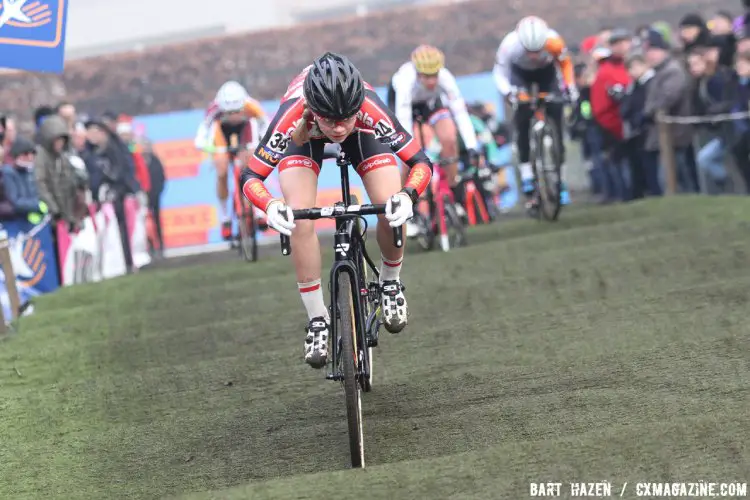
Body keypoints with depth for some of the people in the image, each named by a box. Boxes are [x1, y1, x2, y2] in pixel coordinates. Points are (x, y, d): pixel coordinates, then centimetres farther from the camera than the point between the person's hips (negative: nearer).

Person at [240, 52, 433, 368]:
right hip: (304, 136, 0)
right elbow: (251, 176, -33)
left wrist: (406, 196, -54)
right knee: (300, 220, -22)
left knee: (393, 211, -20)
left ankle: (390, 283, 11)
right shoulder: (293, 115, -42)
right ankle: (318, 321, -5)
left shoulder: (370, 110, -41)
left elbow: (420, 162, -33)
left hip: (362, 134, 0)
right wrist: (271, 206, -54)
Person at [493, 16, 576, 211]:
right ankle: (527, 179, -8)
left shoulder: (554, 41, -36)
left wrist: (570, 86, -25)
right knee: (522, 122, -13)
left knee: (555, 115, -9)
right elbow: (499, 74, -24)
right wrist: (507, 92, -42)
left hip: (546, 72, 0)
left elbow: (565, 63, -13)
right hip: (520, 74, 0)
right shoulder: (510, 45, -37)